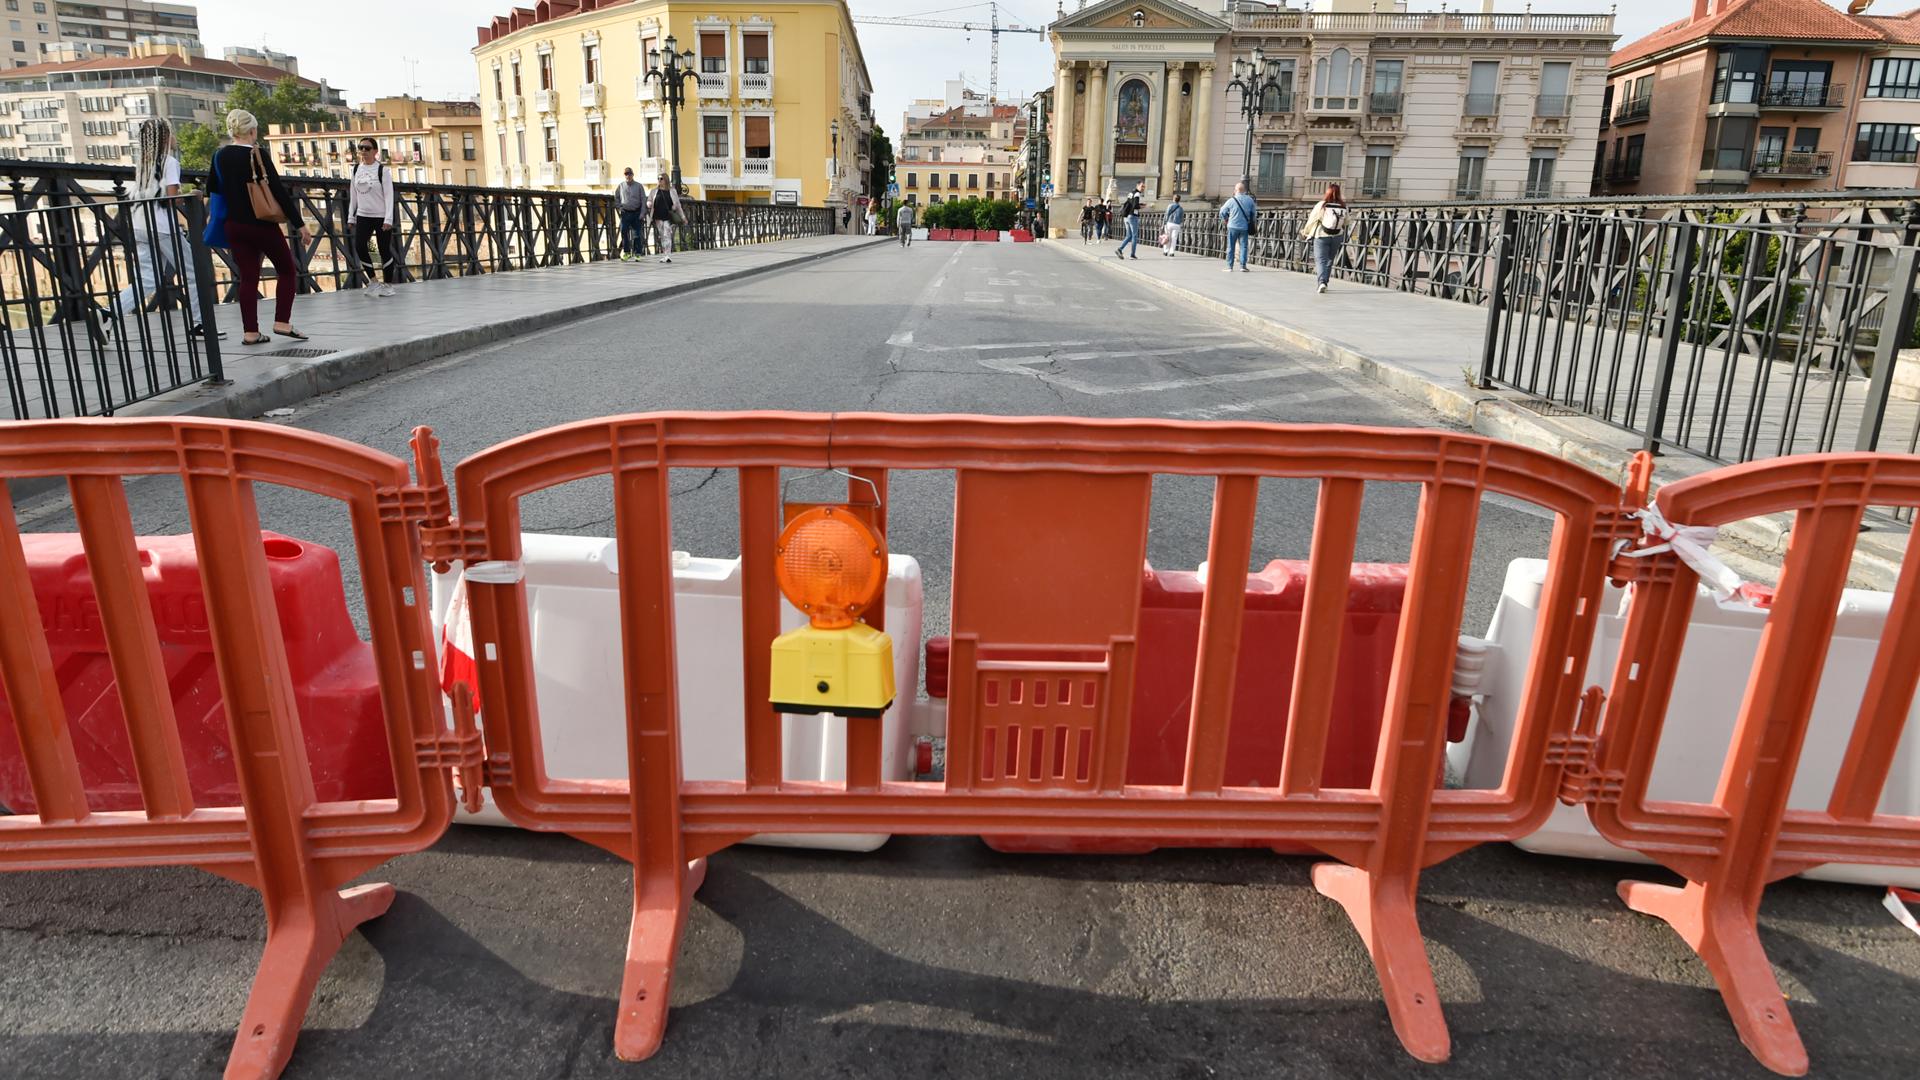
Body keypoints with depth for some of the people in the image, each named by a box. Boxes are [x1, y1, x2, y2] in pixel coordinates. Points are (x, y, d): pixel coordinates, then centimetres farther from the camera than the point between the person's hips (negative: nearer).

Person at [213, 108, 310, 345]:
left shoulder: (219, 156, 6)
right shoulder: (258, 155, -11)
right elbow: (279, 190, -15)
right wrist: (300, 224, -13)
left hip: (235, 226, 5)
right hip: (263, 224, -5)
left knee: (248, 278, 7)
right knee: (287, 271, 10)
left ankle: (251, 332, 4)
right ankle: (282, 322, -1)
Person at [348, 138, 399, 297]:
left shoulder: (382, 170, -6)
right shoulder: (356, 169, 7)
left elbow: (389, 195, -10)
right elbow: (353, 194, 13)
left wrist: (388, 219, -17)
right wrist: (351, 215, 10)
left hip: (381, 216, -4)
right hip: (363, 215, 4)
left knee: (384, 250, 0)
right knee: (359, 246, -12)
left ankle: (387, 284, 13)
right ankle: (372, 279, 2)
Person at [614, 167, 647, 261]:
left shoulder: (639, 186, 1)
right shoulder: (621, 185, 7)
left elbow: (643, 200, 0)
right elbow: (616, 197, 21)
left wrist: (642, 214, -7)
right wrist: (619, 205, 8)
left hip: (636, 213, -2)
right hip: (625, 213, 2)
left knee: (637, 234, -1)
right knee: (624, 232, -2)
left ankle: (638, 253, 4)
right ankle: (626, 252, 8)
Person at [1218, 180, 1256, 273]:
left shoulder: (1231, 200, -8)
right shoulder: (1250, 200, 0)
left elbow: (1222, 212, 0)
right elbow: (1253, 212, 10)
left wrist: (1225, 220, 19)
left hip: (1232, 227, -2)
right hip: (1244, 227, 2)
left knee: (1230, 247, 5)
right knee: (1243, 246, 7)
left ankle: (1230, 267, 5)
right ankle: (1243, 266, 2)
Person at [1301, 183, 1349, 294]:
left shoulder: (1321, 205, -11)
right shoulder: (1344, 207, -3)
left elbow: (1312, 220, -3)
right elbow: (1345, 223, 6)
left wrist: (1305, 232, 12)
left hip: (1321, 236, -3)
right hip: (1337, 237, 3)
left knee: (1320, 260, -2)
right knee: (1329, 260, 16)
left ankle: (1322, 282, -22)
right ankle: (1324, 283, 22)